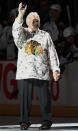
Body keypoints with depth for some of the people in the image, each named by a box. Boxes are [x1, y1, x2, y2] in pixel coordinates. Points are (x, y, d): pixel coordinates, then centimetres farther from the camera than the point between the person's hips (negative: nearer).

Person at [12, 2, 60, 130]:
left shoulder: (45, 36, 16)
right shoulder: (22, 33, 13)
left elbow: (52, 54, 13)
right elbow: (16, 30, -12)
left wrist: (55, 69, 3)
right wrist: (20, 14, -25)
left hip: (42, 73, 0)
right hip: (24, 72, 0)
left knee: (44, 97, -5)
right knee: (24, 97, -2)